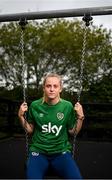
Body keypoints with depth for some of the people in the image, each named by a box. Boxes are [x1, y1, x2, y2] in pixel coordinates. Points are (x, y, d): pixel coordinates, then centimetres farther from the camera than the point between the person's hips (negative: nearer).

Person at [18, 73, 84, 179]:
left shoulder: (68, 106, -2)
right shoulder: (35, 106, -1)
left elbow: (73, 131, 6)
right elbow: (30, 130, 9)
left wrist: (80, 117, -8)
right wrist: (21, 116, -4)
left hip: (61, 151, 0)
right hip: (38, 151, 0)